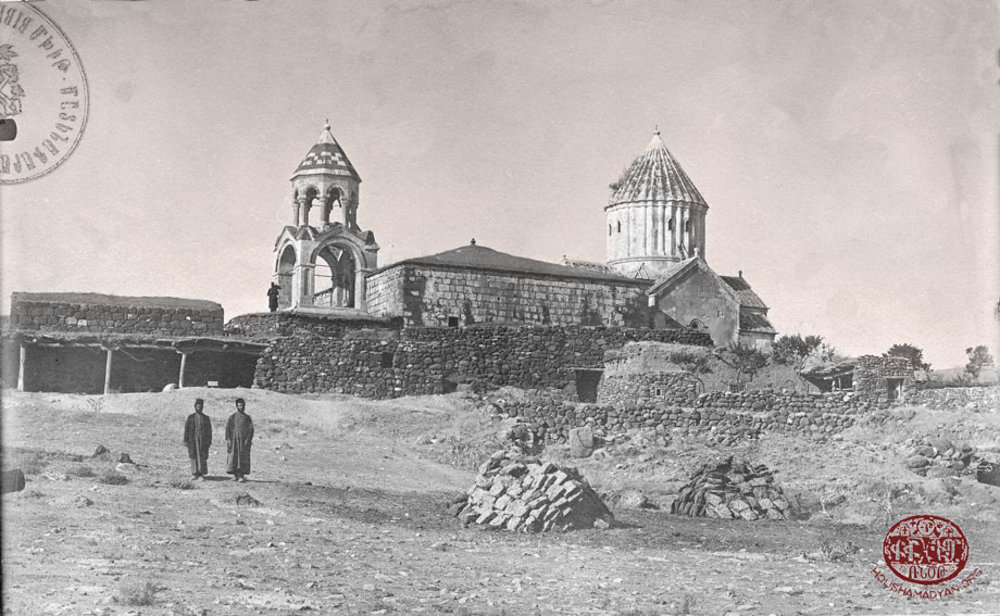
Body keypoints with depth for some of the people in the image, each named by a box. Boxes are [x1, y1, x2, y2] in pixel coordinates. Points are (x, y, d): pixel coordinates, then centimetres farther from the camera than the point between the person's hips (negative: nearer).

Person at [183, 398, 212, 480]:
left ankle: (202, 473, 1)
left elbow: (209, 430, 7)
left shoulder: (206, 418, 8)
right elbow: (186, 429, 4)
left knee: (202, 457, -4)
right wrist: (185, 440, -2)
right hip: (193, 440, 0)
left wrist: (209, 442, 1)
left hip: (203, 440, 0)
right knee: (194, 456, -2)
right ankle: (195, 474, 2)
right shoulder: (190, 417, 7)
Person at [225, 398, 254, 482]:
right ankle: (235, 475, -1)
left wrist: (248, 439, -12)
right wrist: (228, 439, -10)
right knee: (233, 457, -5)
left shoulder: (247, 418, 9)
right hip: (234, 440, 0)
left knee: (243, 458, -5)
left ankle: (242, 475, -6)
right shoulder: (232, 417, 9)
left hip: (244, 441, 0)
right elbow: (227, 428, 2)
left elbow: (251, 430, 2)